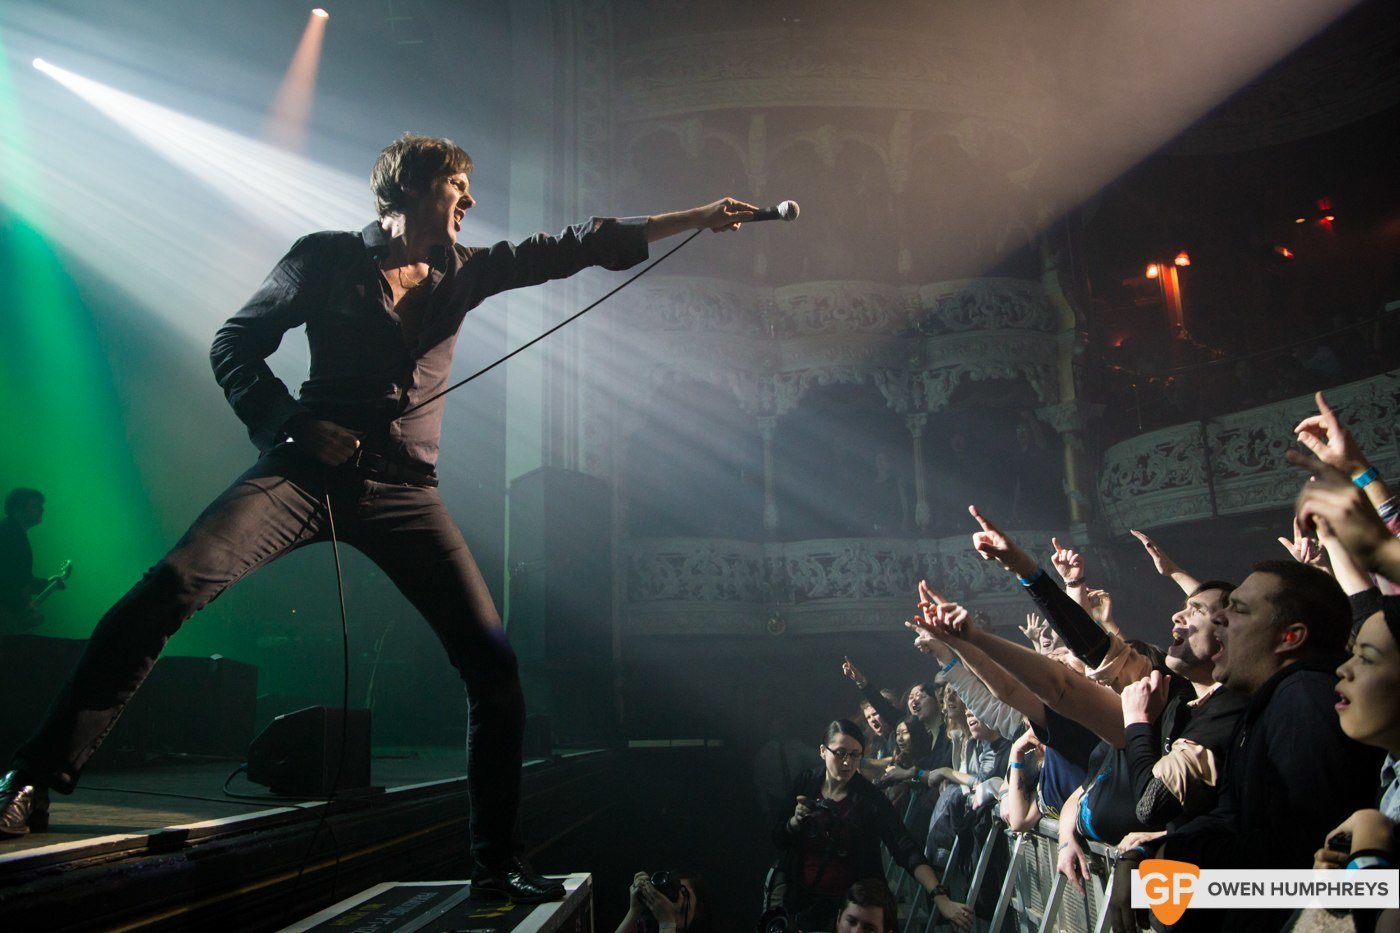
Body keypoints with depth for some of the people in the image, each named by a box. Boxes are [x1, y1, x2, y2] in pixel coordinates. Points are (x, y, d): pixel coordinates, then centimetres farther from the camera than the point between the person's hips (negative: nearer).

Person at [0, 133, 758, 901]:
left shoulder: (462, 272, 14)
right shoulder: (326, 258, 5)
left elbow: (577, 247, 16)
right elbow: (233, 346, 6)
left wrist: (699, 218, 16)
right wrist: (296, 423, -11)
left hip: (403, 491, 3)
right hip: (307, 469, -2)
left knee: (494, 662, -7)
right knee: (172, 586, -23)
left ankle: (496, 864, 6)